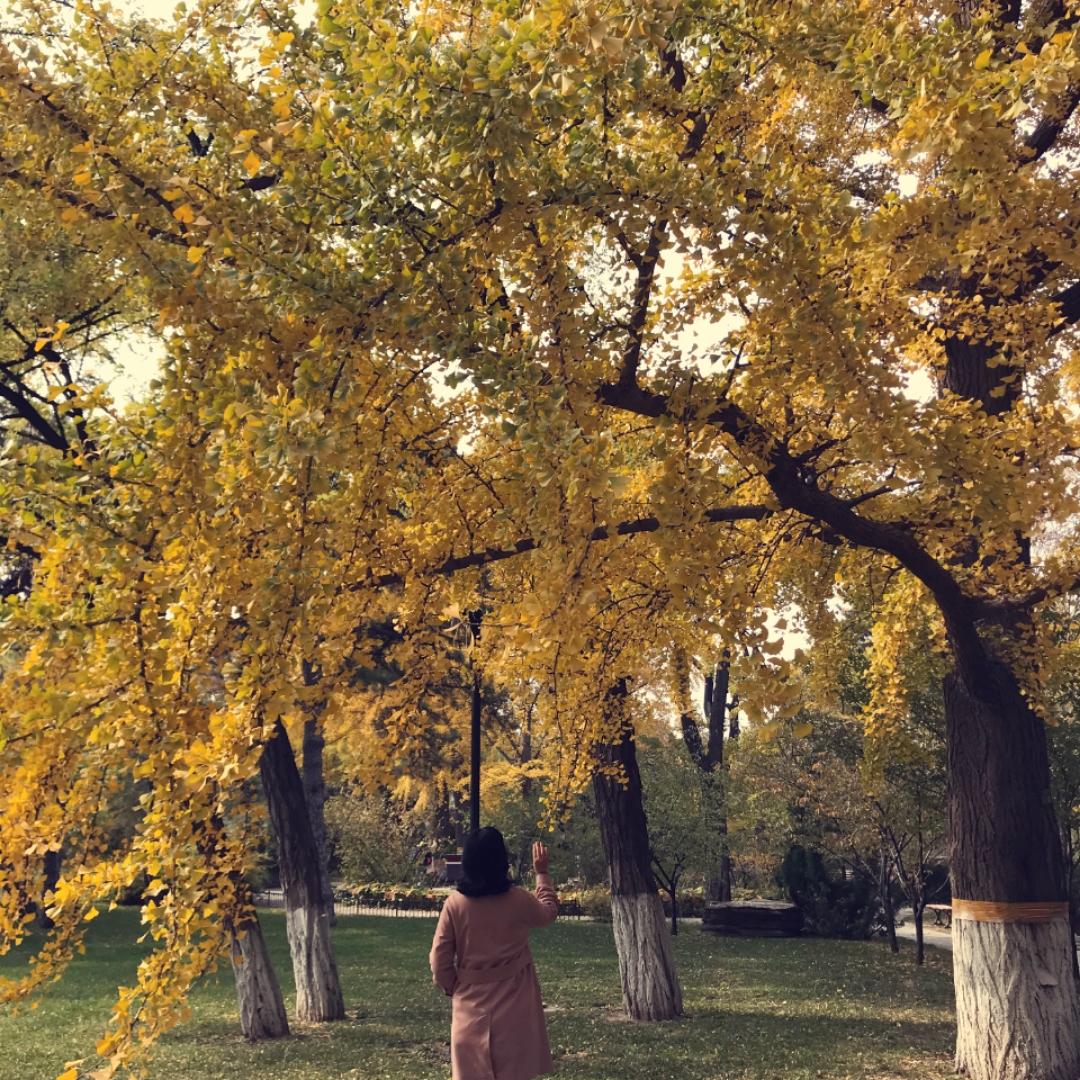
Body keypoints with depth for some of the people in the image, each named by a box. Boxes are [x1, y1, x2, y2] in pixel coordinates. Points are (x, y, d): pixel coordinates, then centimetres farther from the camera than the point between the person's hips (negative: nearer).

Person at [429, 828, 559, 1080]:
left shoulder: (455, 903, -10)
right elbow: (549, 912, 12)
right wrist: (542, 874, 23)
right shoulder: (518, 900, -11)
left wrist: (452, 987, 14)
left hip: (471, 1003, 1)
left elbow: (439, 959, -4)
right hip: (512, 1002, -1)